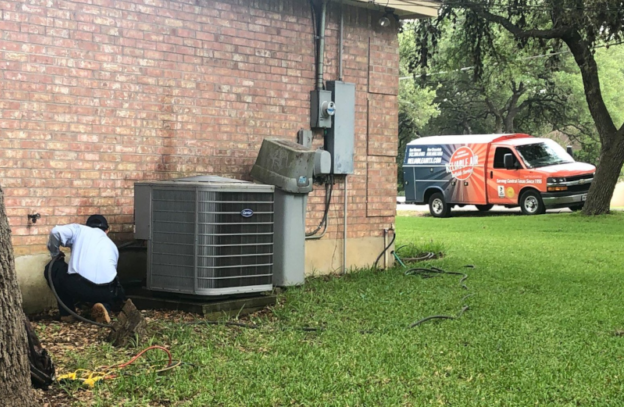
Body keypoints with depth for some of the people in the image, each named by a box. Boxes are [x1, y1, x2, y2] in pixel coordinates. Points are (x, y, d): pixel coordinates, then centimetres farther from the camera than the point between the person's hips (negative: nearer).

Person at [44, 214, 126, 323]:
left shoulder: (80, 230, 21)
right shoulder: (112, 245, 32)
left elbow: (57, 232, 1)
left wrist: (55, 254, 21)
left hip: (76, 287, -2)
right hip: (105, 292, 3)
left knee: (52, 268, 29)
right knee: (118, 295, 40)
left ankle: (67, 313, 21)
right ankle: (104, 306, 4)